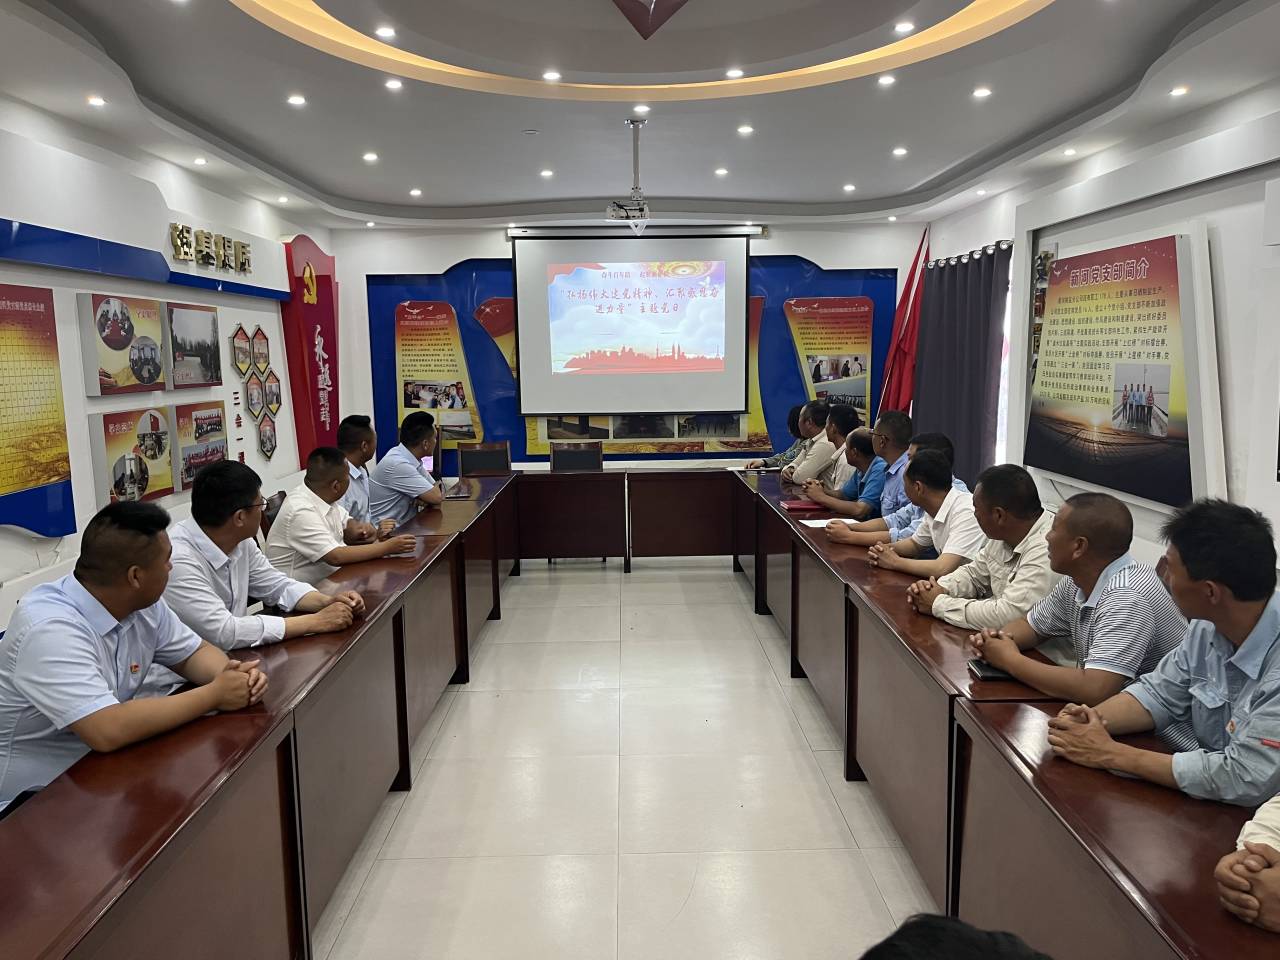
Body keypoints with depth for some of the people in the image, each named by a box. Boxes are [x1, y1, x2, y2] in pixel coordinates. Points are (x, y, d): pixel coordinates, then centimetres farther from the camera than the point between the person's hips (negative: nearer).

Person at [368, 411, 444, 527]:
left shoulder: (412, 460, 3)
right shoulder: (397, 465, -22)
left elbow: (436, 490, 7)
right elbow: (436, 497, -20)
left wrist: (422, 499, -12)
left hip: (406, 525, 8)